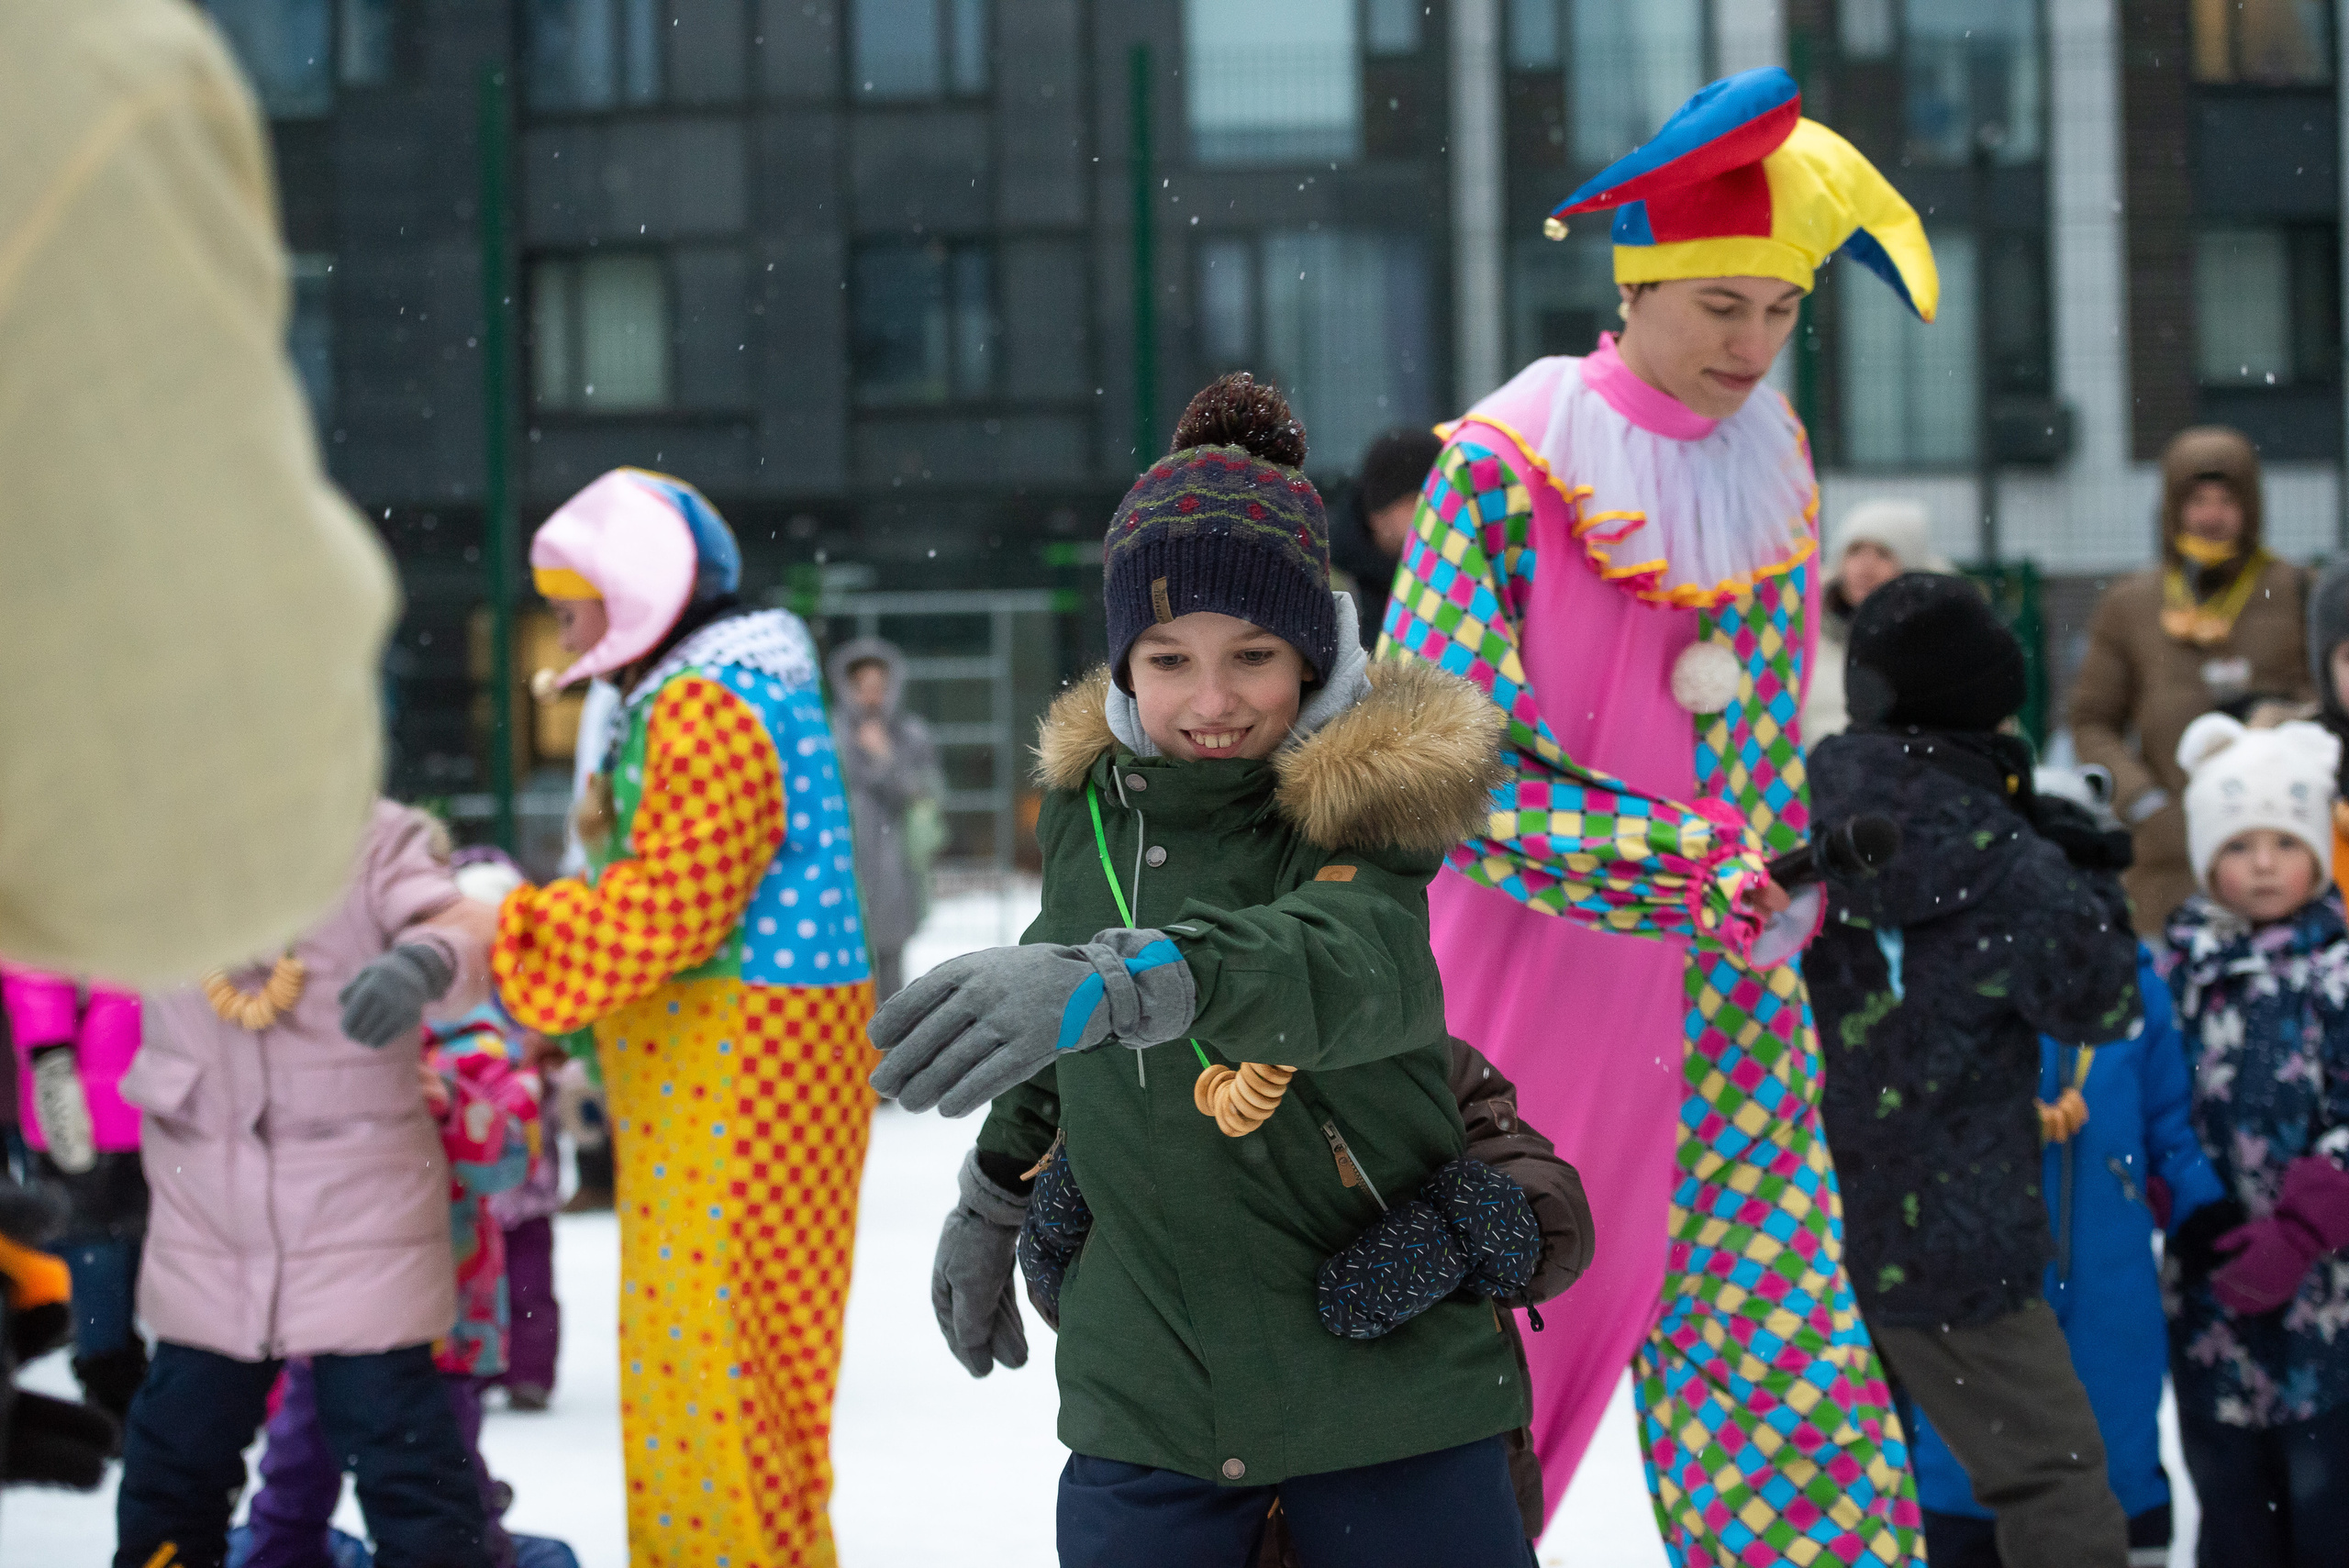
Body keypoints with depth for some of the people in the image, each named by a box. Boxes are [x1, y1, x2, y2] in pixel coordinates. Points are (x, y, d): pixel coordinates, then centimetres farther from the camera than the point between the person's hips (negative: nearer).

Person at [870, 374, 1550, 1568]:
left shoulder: (1362, 813, -13)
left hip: (1388, 1387, -4)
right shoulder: (1088, 801, 2)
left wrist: (1116, 979, -54)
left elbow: (1347, 967, -37)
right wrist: (991, 1200, 34)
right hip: (1144, 1392, 4)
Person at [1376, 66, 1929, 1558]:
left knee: (1787, 1364, 2)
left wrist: (1775, 886, 12)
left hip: (1732, 995, 5)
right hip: (1538, 975, -5)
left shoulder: (1774, 456, 5)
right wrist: (1686, 867, -22)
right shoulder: (1507, 471, -14)